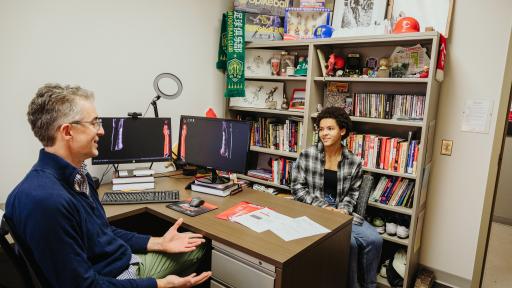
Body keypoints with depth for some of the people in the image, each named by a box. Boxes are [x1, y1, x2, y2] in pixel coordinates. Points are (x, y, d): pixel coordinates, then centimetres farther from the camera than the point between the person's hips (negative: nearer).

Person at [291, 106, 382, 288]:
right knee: (349, 243, -23)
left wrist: (343, 209, -12)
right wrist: (323, 207, -15)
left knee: (374, 240, -13)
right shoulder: (307, 155, -7)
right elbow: (297, 188, -6)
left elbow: (352, 193, 9)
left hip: (340, 212, 4)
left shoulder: (354, 162, 0)